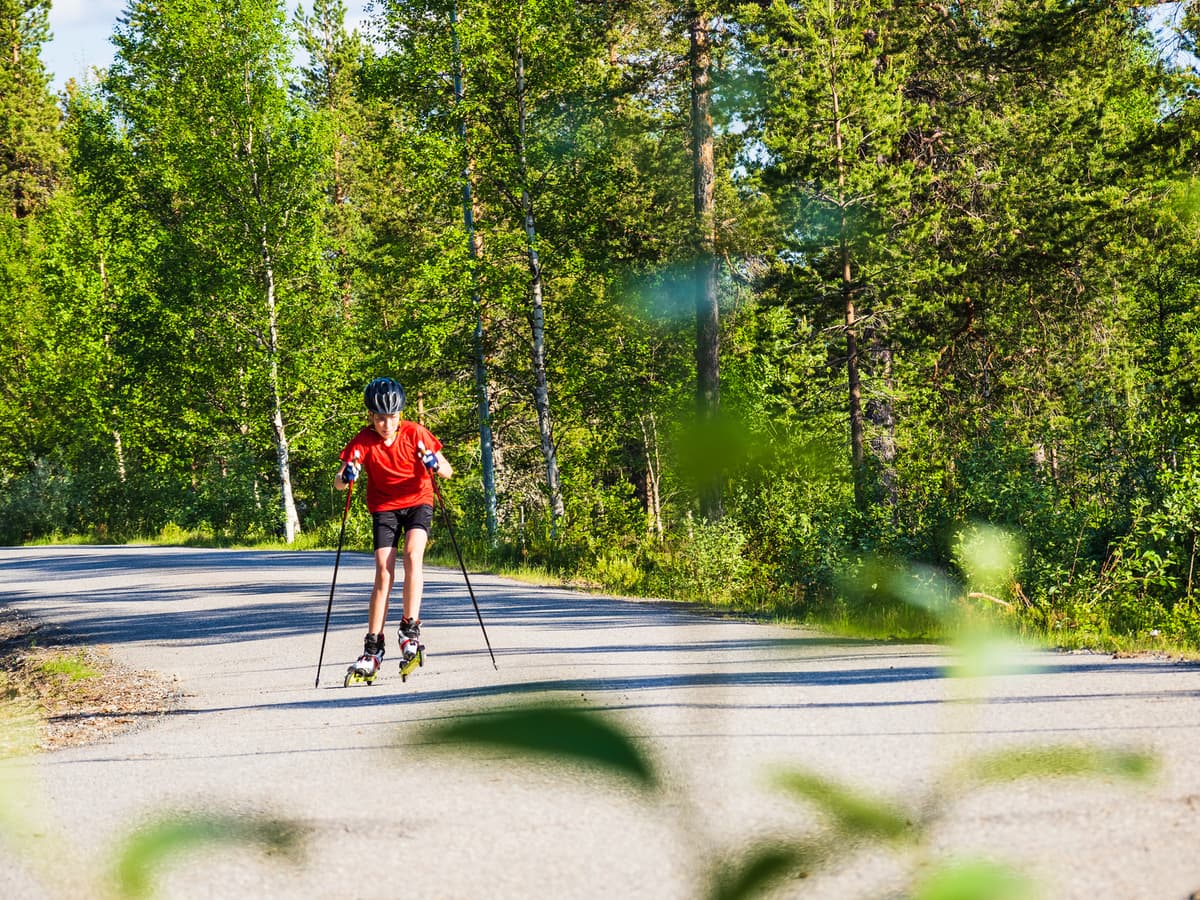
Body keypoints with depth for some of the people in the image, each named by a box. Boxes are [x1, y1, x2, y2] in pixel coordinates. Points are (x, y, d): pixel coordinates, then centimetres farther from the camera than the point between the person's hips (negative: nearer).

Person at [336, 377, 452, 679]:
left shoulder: (415, 433, -15)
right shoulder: (364, 441, -14)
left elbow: (448, 471, -14)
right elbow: (338, 482, -19)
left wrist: (434, 464, -36)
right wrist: (347, 477, -42)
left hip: (418, 502, 0)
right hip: (384, 508, 1)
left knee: (413, 555, -25)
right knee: (384, 572, -9)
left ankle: (410, 627, -18)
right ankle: (373, 646, -4)